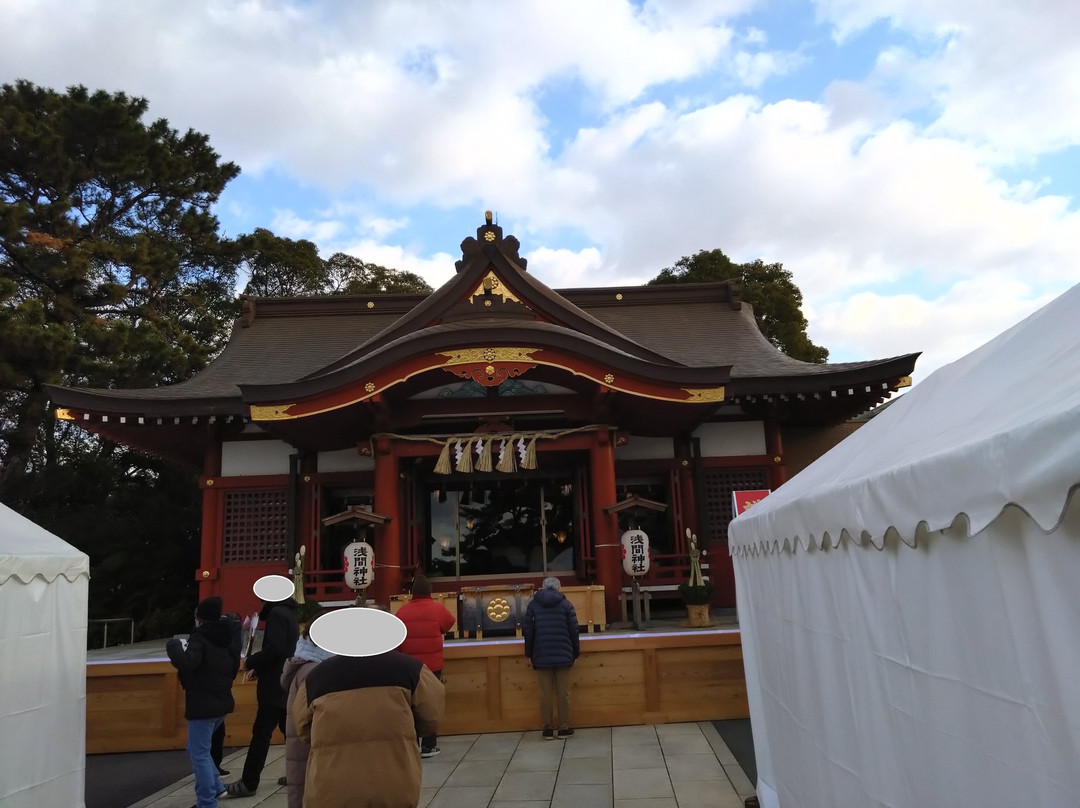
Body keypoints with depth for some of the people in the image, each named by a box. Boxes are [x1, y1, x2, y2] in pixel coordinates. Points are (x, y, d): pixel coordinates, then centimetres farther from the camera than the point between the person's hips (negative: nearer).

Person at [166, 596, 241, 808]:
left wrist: (174, 646, -15)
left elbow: (188, 664, -32)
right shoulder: (226, 638, 9)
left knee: (200, 755, 2)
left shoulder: (199, 638, -15)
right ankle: (216, 787, 26)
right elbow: (234, 666, 18)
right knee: (196, 749, 25)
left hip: (202, 706, -8)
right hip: (222, 703, 8)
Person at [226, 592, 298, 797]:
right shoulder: (289, 613, 15)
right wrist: (259, 668, 12)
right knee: (289, 730, 14)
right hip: (286, 683, 10)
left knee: (261, 733, -4)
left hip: (275, 686, -9)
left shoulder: (277, 613, -15)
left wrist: (250, 662, -10)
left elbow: (274, 649, -24)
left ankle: (249, 783, 0)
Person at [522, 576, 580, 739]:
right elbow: (573, 630, -1)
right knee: (563, 693, 7)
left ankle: (548, 728, 10)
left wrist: (529, 654, 10)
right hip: (563, 655, -1)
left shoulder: (533, 605, 4)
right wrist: (575, 652, 7)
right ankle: (564, 728, 11)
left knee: (545, 693, 6)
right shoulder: (566, 604, 0)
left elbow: (528, 630, 3)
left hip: (541, 656, 1)